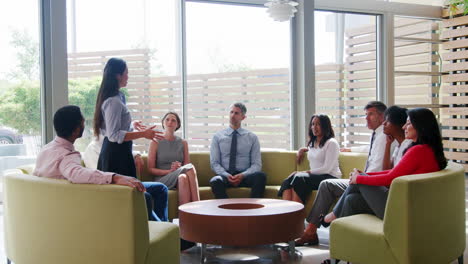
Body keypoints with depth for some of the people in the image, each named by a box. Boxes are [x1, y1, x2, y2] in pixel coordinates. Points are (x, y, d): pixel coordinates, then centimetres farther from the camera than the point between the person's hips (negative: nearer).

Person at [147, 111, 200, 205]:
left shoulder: (183, 143, 16)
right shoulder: (155, 143, 7)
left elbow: (187, 165, 13)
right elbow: (151, 169, 2)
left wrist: (179, 168, -11)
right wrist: (169, 171, -13)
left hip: (180, 179, 3)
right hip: (162, 180, -3)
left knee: (183, 178, -36)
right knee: (190, 167, -31)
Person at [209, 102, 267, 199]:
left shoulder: (252, 137, 11)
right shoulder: (217, 137, 11)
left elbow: (256, 164, 5)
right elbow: (214, 163, 5)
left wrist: (242, 175, -14)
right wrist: (227, 175, -15)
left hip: (244, 176, 1)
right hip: (225, 175, -1)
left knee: (261, 176, -32)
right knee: (215, 181, -36)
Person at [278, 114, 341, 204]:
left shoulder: (331, 143, -2)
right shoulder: (312, 143, 24)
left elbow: (327, 168, -11)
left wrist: (306, 172, -14)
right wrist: (303, 150, 26)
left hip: (329, 177, -7)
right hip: (314, 176, 7)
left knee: (299, 178, -34)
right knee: (287, 182, -24)